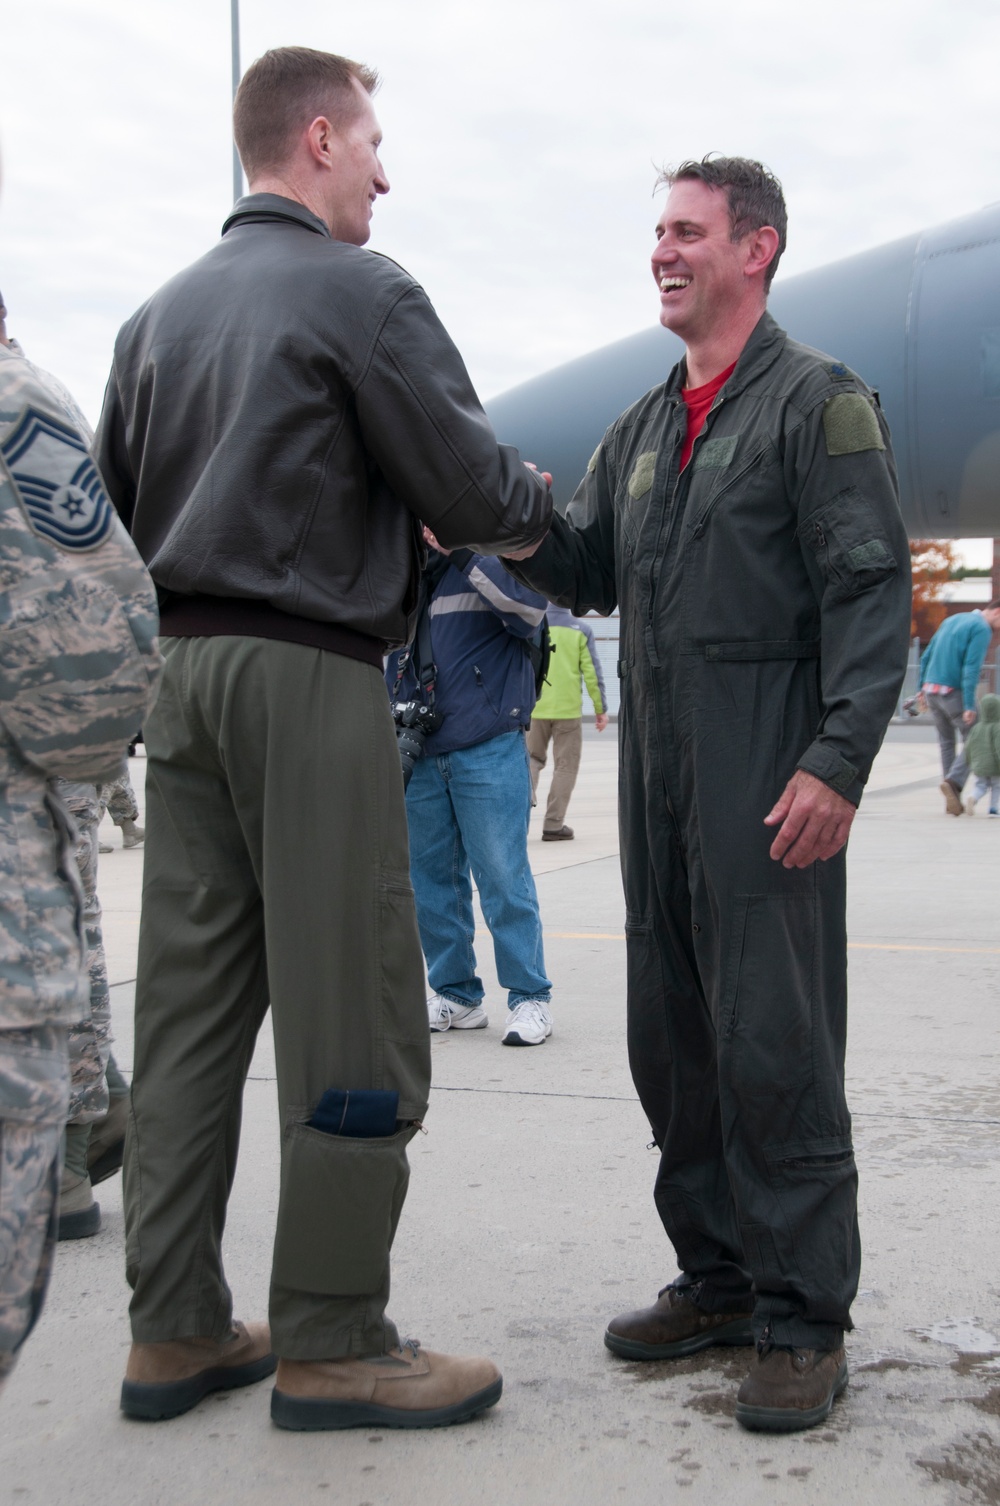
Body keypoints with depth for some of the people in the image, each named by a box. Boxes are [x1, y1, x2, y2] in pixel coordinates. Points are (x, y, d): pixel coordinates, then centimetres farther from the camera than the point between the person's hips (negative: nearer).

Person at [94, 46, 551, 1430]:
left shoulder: (159, 314, 16)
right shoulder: (363, 292, -6)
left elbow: (111, 508, 19)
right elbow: (474, 496, -8)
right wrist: (546, 502, 12)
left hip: (177, 674, 8)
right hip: (308, 673, -7)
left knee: (190, 1007, 9)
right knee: (350, 1017, -1)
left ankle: (175, 1331, 15)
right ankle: (331, 1343, 4)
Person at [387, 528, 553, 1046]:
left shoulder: (491, 556, -2)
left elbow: (530, 608, -20)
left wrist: (459, 552, -23)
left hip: (488, 750, -6)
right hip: (417, 755, 6)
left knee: (503, 876, -5)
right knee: (429, 878, 8)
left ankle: (530, 997, 5)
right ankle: (456, 995, 19)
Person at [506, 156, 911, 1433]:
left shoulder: (818, 401, -3)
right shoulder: (644, 426, 20)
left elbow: (872, 593, -10)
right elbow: (583, 570, 19)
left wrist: (837, 763, -20)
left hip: (770, 787, -7)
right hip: (657, 785, 7)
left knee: (774, 1049, -6)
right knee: (673, 1041, 11)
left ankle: (803, 1319, 4)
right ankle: (719, 1278, 24)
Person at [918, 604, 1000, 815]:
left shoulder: (951, 620, 16)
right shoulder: (982, 629, -9)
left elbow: (926, 657, 17)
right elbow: (971, 668, -19)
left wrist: (923, 688, 20)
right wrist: (969, 706, -21)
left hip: (931, 689, 8)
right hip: (954, 692, -7)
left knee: (947, 742, 15)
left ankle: (953, 802, 13)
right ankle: (955, 781, -18)